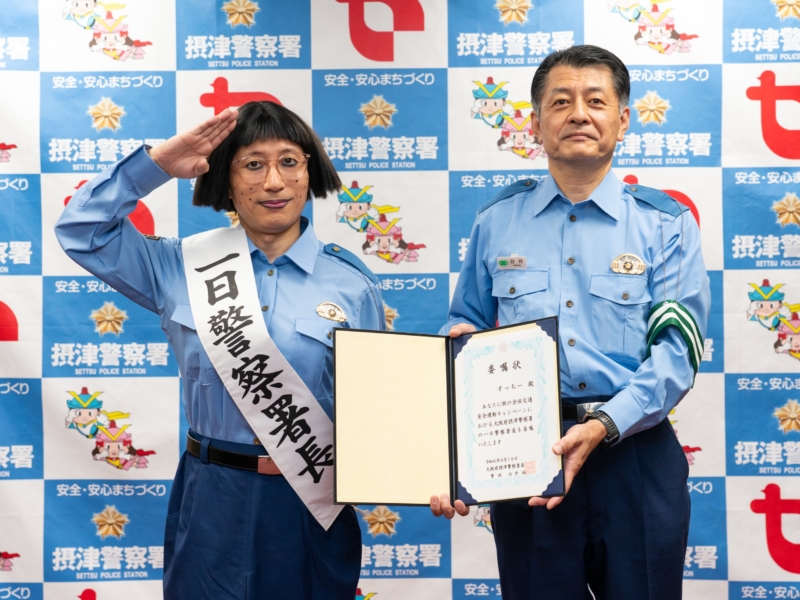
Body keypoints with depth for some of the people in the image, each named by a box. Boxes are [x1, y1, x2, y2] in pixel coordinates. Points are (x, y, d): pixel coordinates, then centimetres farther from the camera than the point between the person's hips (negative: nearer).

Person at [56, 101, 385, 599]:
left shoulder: (351, 282, -1)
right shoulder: (182, 267, 3)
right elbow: (81, 230, 4)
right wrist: (157, 164, -4)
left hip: (312, 504, -1)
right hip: (212, 502, 1)